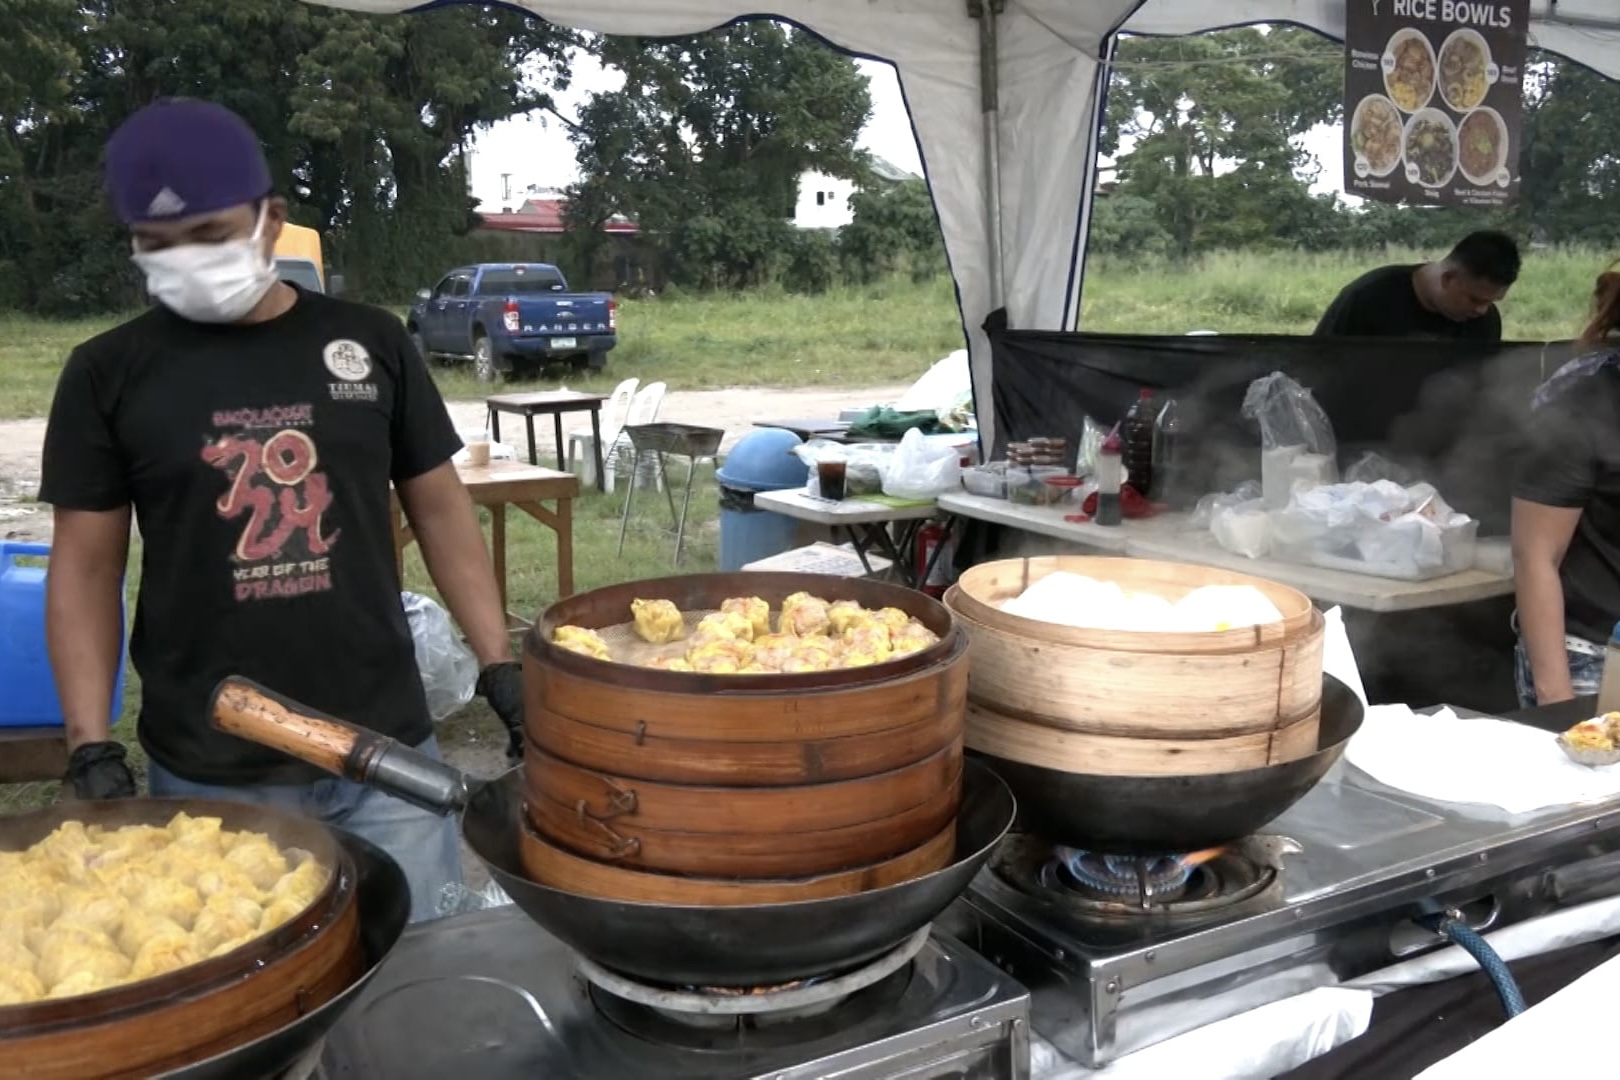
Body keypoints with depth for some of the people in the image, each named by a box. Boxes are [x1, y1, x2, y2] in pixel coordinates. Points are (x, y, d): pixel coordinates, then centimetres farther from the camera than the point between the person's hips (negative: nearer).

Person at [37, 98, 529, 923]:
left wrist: (501, 670, 0)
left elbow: (440, 512, 7)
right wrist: (91, 745, -5)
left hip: (385, 751, 1)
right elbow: (86, 567, 3)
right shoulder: (109, 373, 0)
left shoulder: (371, 341, 2)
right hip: (208, 777, -1)